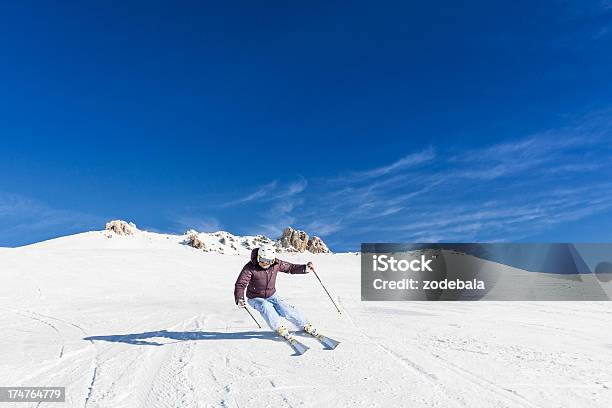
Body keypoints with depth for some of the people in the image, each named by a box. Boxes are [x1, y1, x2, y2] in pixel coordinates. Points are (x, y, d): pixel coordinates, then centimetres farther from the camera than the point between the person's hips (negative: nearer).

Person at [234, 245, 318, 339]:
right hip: (255, 298, -2)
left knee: (287, 310, -16)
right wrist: (239, 299, -44)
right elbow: (240, 284, -27)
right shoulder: (250, 267, -25)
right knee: (265, 307, -34)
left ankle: (306, 325, 6)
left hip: (272, 296, 3)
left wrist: (305, 268, -17)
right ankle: (279, 328, -13)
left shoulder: (276, 264, -13)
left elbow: (290, 268, -1)